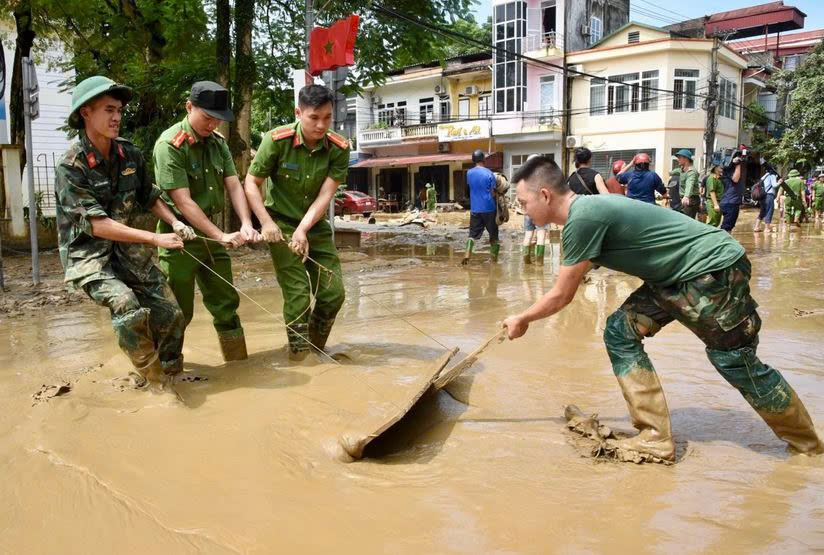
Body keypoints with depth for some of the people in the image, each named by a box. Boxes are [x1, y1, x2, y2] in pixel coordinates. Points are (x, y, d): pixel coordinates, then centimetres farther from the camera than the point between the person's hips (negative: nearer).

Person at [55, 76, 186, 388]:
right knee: (128, 308, -29)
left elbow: (150, 198, 14)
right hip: (88, 254, -5)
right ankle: (153, 379, -6)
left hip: (129, 251, 6)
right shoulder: (71, 166, -17)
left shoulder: (130, 155, 0)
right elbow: (97, 225, -22)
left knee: (170, 315, -2)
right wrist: (156, 239, -24)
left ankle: (170, 376, 23)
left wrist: (175, 223, -4)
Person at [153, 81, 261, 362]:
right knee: (178, 312, 1)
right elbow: (183, 201, -22)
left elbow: (234, 185, -1)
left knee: (226, 303, 13)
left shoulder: (218, 142, 4)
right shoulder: (170, 144, -17)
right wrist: (223, 236, -25)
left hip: (210, 234, 7)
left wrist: (246, 225, -18)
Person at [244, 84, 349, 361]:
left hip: (316, 225, 4)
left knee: (334, 292, 3)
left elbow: (325, 195, -17)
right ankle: (299, 353, 8)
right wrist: (266, 222, -22)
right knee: (298, 294, -10)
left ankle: (317, 348, 26)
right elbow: (251, 183, -11)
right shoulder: (277, 140, -17)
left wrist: (303, 230, -28)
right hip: (281, 224, -3)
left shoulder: (339, 149, -11)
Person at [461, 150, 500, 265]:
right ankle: (494, 257, 15)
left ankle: (467, 254, -15)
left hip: (475, 209, 3)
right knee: (493, 234, 10)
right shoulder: (489, 173, -10)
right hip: (489, 208, -3)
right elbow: (493, 192, -9)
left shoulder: (469, 173, 3)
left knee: (473, 234, 5)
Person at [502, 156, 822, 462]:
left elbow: (562, 296, -16)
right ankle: (655, 439, 3)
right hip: (678, 275, 9)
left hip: (715, 268, -9)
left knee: (738, 363, 1)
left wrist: (521, 320, -2)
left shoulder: (583, 218, -25)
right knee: (620, 333, 0)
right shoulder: (585, 208, 4)